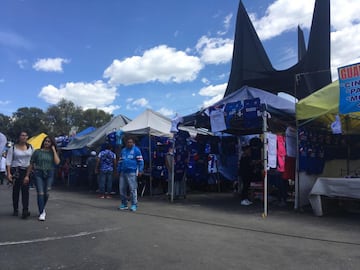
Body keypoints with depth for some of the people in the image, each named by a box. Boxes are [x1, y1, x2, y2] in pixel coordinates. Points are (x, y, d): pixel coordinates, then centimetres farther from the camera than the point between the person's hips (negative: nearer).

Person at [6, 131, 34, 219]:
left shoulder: (30, 147, 8)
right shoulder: (13, 148, 1)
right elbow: (8, 161, -2)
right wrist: (9, 173, -11)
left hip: (27, 171, 1)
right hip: (16, 171, -1)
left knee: (25, 190, -8)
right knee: (16, 190, 8)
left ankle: (25, 210, -11)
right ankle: (15, 210, 21)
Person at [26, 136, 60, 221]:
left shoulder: (53, 153, 7)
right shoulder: (37, 152, 4)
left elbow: (57, 162, -11)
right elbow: (31, 164, 6)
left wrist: (54, 150, -7)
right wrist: (27, 175, 0)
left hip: (49, 174, 1)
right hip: (38, 173, -1)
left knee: (46, 193, 5)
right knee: (40, 193, -9)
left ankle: (42, 208, 31)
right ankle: (42, 213, -2)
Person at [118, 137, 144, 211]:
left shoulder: (136, 150, 1)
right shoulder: (123, 150, 19)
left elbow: (140, 161, -3)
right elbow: (120, 161, 22)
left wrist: (140, 170, -11)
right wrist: (119, 170, 18)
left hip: (132, 173, -6)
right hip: (123, 172, 6)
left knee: (133, 189, -7)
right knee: (122, 189, 7)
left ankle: (134, 205, 0)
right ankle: (124, 204, 18)